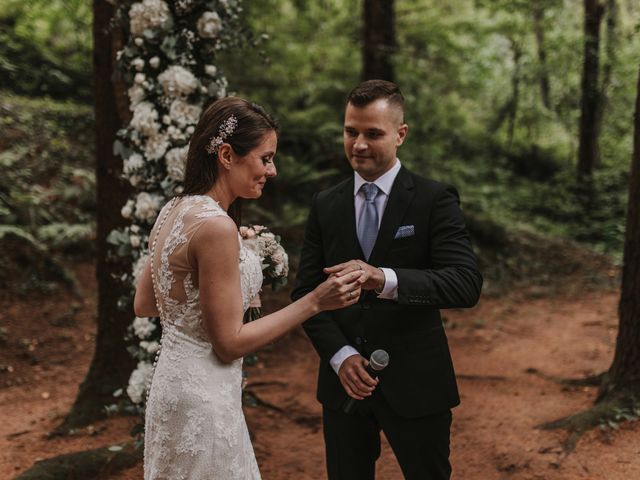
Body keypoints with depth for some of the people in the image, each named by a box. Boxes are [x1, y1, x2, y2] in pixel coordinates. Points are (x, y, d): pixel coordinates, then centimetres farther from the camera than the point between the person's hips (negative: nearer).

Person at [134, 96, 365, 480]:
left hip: (172, 378, 9)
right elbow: (230, 343, -20)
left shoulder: (175, 210, 4)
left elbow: (144, 305, 13)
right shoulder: (215, 225, -23)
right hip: (203, 397, -9)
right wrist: (315, 302, -19)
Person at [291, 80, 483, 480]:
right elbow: (306, 292, 4)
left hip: (415, 385, -3)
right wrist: (340, 355, -12)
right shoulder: (325, 206, 5)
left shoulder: (435, 200, -7)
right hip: (344, 382, 3)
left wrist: (384, 279, -35)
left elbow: (467, 284, -20)